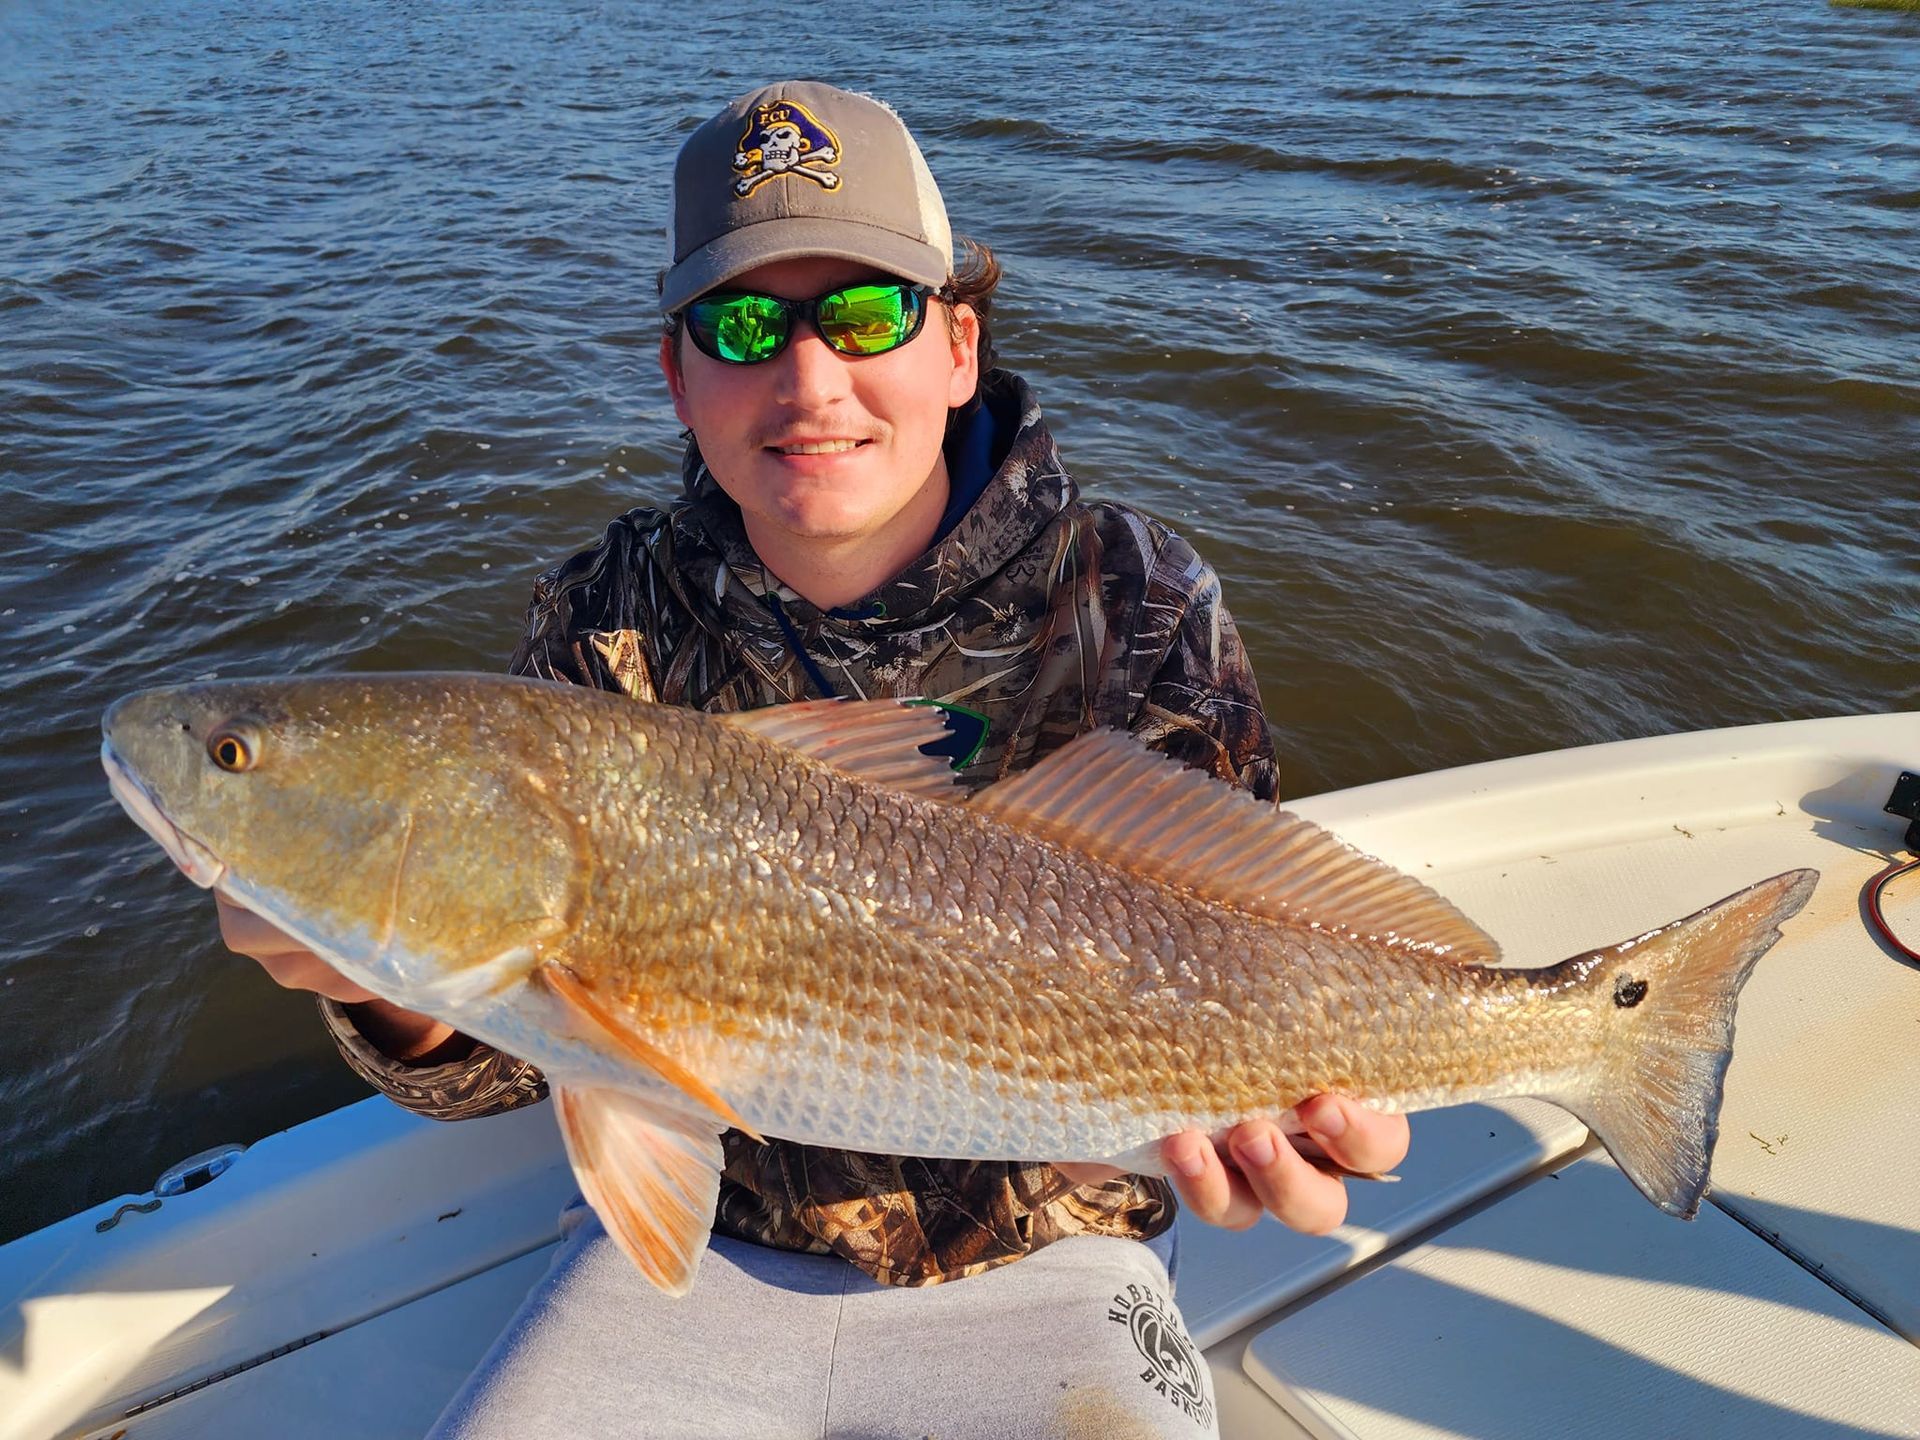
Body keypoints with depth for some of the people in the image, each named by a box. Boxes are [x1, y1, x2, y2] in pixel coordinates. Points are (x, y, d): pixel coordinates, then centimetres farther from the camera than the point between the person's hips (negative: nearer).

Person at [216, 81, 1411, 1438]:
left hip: (1035, 1270, -1)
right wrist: (405, 993, -28)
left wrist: (1275, 1110, -32)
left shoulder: (1137, 602, -13)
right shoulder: (611, 625, -8)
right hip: (697, 1243, 2)